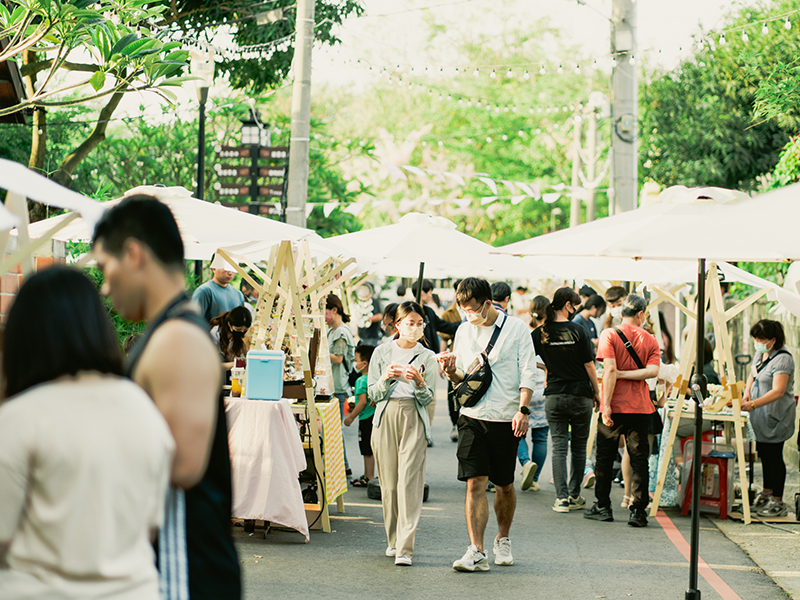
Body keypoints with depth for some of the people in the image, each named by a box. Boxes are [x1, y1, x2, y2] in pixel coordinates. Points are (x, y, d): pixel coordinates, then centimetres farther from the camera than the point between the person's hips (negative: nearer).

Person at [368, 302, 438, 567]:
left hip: (413, 419, -2)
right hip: (386, 417, 2)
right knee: (388, 482, 3)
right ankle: (394, 540, 20)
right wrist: (386, 378, -12)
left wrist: (419, 382, -16)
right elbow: (373, 394, 7)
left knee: (409, 481, -11)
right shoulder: (381, 353, 10)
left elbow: (428, 398, 3)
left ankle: (405, 548, -15)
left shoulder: (427, 357, 8)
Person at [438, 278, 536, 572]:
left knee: (505, 485, 10)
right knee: (475, 483, -10)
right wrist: (452, 373, -8)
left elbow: (527, 374, -3)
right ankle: (476, 551, -13)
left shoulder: (516, 329, -1)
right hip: (472, 417, 2)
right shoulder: (464, 331, 10)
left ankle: (503, 540, 31)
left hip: (506, 418, -2)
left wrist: (523, 409, -15)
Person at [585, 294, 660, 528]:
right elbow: (653, 370, -11)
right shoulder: (650, 340, 4)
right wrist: (625, 374, -5)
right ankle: (638, 511, 0)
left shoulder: (609, 335, -3)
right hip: (641, 408, 2)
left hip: (615, 407, -1)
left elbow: (610, 370, -13)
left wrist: (606, 405, -14)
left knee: (604, 458, 11)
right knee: (639, 460, 4)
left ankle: (602, 507, 17)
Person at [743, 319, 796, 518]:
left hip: (776, 416, -9)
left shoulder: (783, 359, -21)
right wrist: (746, 395, 1)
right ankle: (767, 493, 33)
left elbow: (778, 391, -29)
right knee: (764, 453, 18)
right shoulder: (760, 354, 6)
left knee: (774, 455, -3)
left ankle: (778, 502, 6)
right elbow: (752, 376, 22)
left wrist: (753, 404, -40)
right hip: (761, 417, 9)